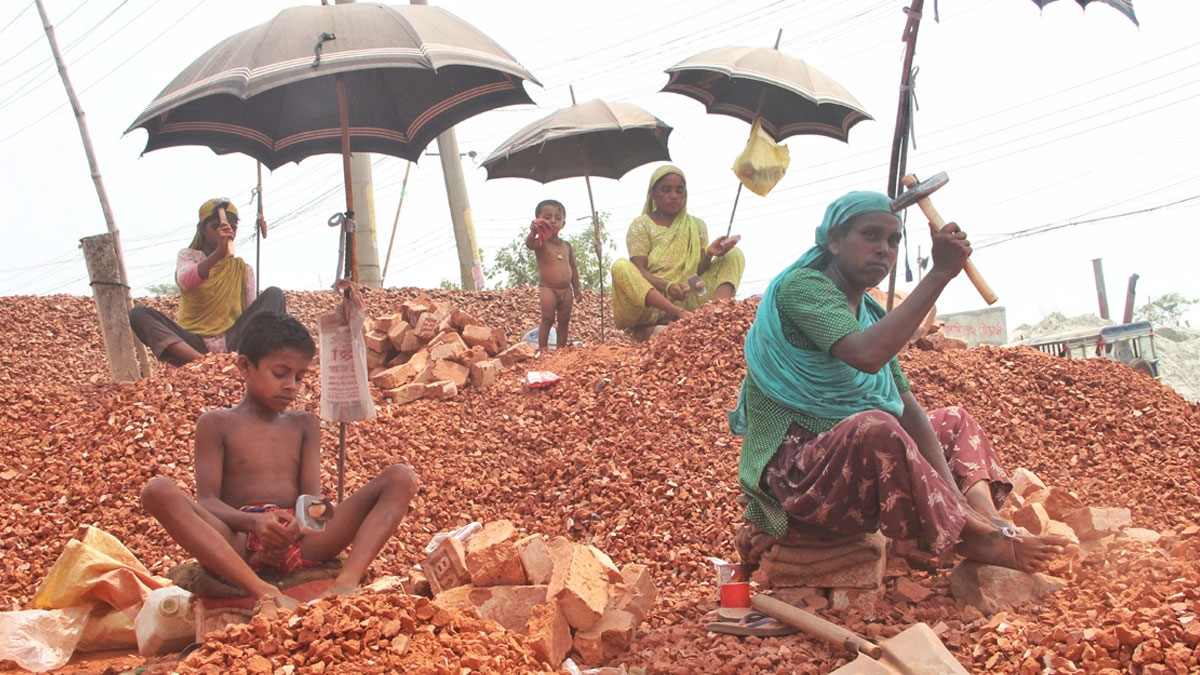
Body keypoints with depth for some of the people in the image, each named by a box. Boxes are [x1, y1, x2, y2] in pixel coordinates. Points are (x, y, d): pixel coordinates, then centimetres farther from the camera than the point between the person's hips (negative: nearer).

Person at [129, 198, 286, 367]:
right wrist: (218, 253, -33)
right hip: (194, 343, -1)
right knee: (139, 314, -23)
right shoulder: (188, 256, 6)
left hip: (233, 343, 1)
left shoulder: (243, 269, 12)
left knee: (274, 294, -15)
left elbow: (252, 310, 7)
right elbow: (185, 282, -18)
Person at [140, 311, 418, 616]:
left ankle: (346, 583, -36)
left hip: (298, 542, 3)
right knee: (158, 491, -30)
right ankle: (265, 593, -43)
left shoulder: (304, 425, 22)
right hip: (238, 546, -2)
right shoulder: (216, 424, 12)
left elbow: (312, 497, 8)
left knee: (401, 478, -11)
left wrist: (297, 526, -18)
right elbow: (207, 501, -1)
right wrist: (253, 522, -23)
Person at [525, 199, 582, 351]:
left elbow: (573, 268, 18)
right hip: (547, 288, -6)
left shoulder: (567, 246, 12)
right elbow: (529, 244, -31)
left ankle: (561, 348, 15)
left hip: (566, 290, 6)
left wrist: (577, 289, 15)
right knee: (547, 319, -11)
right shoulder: (541, 243, -6)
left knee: (564, 321, 8)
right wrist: (533, 232, -54)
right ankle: (542, 348, -8)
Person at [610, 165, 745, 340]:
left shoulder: (696, 226, 16)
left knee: (734, 254, -6)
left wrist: (709, 254, -18)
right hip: (649, 304, -3)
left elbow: (699, 271, 5)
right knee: (621, 268, -31)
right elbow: (639, 270, -8)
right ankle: (682, 315, -46)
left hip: (688, 298, 3)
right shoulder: (640, 225, 6)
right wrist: (667, 287, -27)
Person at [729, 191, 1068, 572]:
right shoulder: (801, 286, -11)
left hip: (857, 466, 10)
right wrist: (940, 273, -24)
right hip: (793, 476, -10)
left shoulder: (870, 314, 14)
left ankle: (986, 521, -12)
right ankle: (974, 540, -17)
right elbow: (867, 354, -31)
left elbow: (910, 411, 6)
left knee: (954, 422, 18)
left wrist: (953, 495, -8)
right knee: (874, 428, -36)